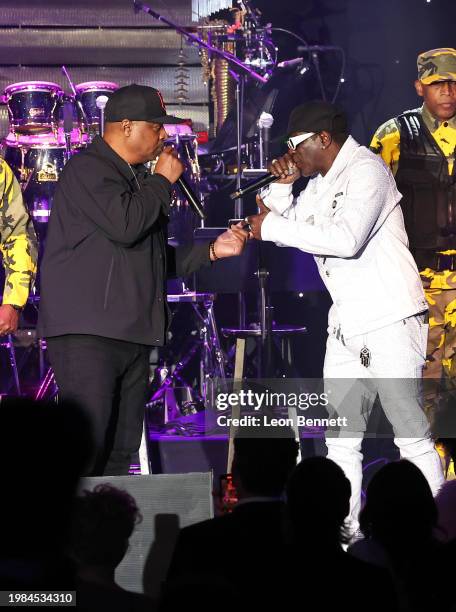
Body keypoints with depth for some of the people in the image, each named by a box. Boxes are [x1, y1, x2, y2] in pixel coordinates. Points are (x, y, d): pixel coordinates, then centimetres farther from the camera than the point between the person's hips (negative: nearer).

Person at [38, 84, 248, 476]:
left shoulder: (137, 179, 23)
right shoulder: (87, 169, -6)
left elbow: (156, 259, 27)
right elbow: (125, 225, -23)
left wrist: (212, 251, 15)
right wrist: (163, 181, -7)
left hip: (132, 337, 9)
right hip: (87, 335, -9)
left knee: (121, 451, 7)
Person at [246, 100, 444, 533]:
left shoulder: (365, 169, -12)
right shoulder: (320, 183, 16)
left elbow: (346, 238, -26)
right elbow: (281, 225, 22)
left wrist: (271, 227, -19)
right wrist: (282, 186, 4)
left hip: (390, 322, -9)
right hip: (346, 327, 9)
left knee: (412, 436, -7)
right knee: (340, 440, 9)